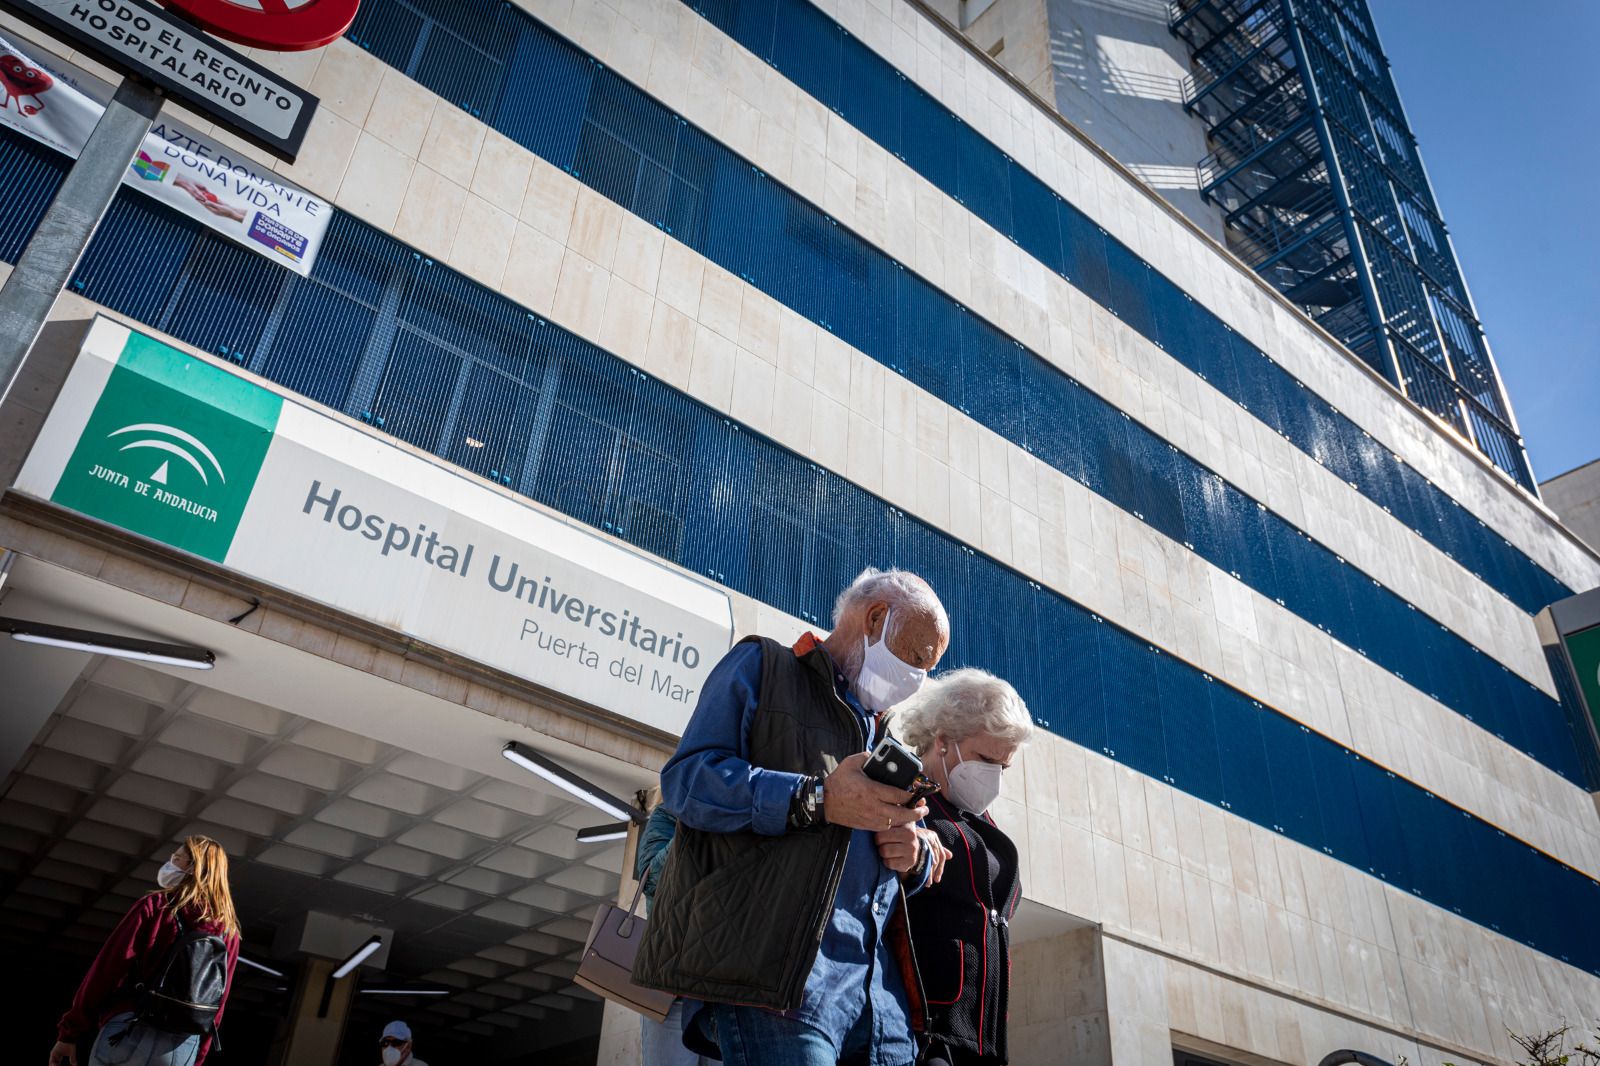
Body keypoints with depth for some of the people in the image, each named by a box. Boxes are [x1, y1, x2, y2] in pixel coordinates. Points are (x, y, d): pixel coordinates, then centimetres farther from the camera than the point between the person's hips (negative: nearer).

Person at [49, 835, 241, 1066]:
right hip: (184, 1047, 4)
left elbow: (108, 969, -4)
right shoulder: (229, 932, 10)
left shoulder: (155, 905, -1)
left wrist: (70, 1033, 2)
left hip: (132, 1033, -4)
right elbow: (216, 1005, 10)